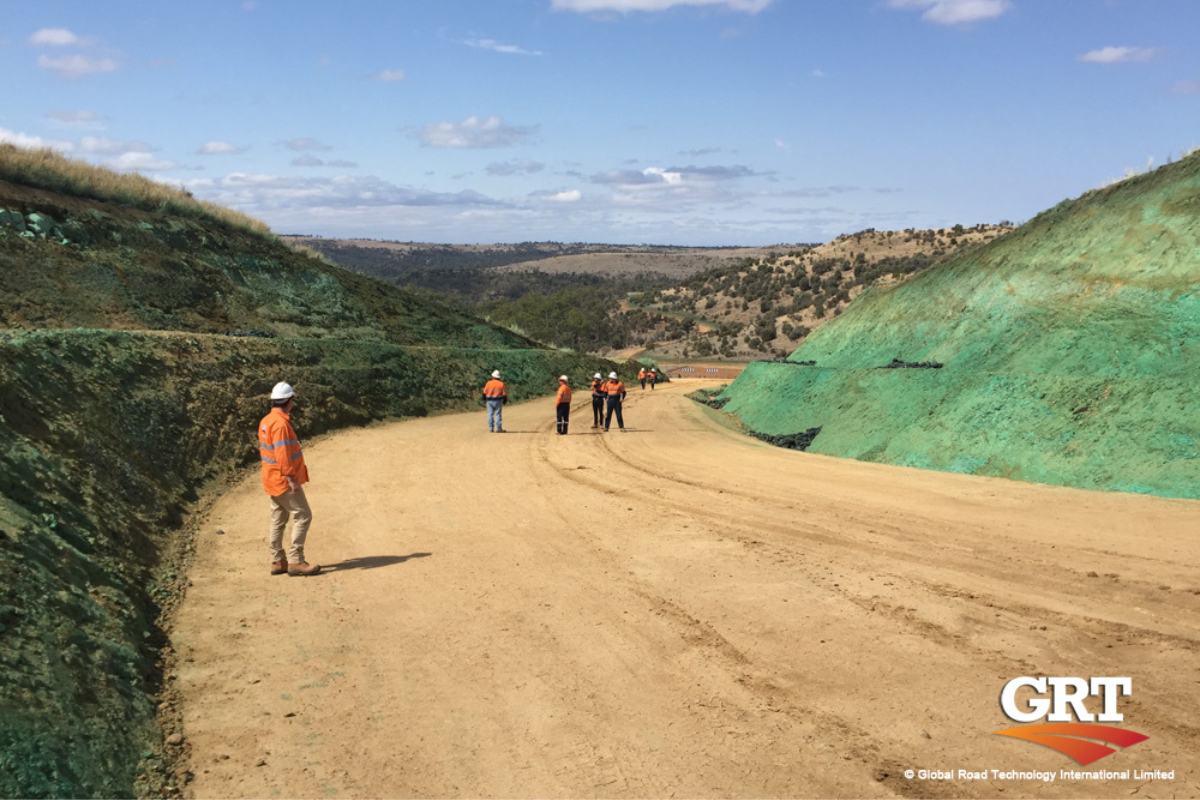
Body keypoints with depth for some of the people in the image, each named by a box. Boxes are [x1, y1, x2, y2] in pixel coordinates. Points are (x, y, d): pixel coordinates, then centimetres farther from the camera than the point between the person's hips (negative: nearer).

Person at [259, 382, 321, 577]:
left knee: (278, 520, 13)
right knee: (303, 516, -5)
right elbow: (282, 454, -24)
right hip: (283, 480, -10)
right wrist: (291, 479, -23)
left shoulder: (266, 421, 11)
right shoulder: (281, 423, -19)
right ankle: (295, 561, -6)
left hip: (272, 480, 10)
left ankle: (278, 561, 18)